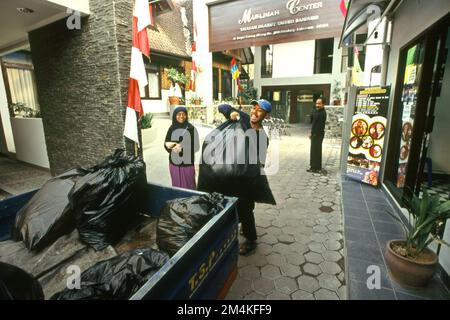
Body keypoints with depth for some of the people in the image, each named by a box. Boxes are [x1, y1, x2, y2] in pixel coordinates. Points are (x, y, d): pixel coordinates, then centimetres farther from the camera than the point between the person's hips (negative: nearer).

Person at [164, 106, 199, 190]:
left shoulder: (191, 128, -6)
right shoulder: (172, 128, 5)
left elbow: (196, 147, -8)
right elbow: (166, 143, 9)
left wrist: (182, 147, -20)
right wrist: (171, 145, -14)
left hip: (187, 163, -3)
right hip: (174, 163, 4)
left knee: (188, 186, 5)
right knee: (176, 186, 13)